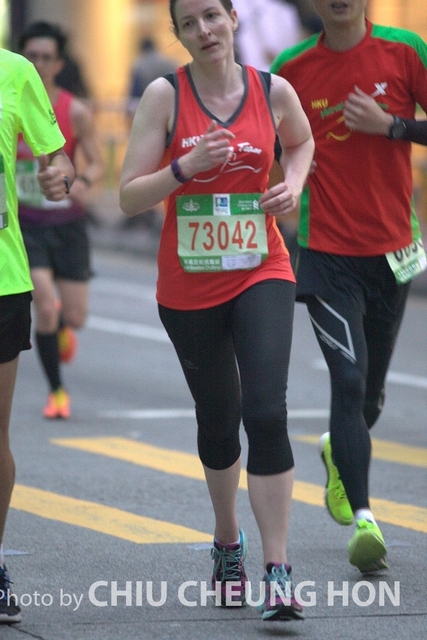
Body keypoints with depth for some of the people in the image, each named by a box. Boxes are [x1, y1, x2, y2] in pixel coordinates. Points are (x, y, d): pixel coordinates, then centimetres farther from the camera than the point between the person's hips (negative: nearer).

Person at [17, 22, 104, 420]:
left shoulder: (76, 113, -7)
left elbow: (96, 164, -4)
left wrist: (83, 182, -24)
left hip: (67, 223, 1)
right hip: (25, 223, -1)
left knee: (75, 318, 1)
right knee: (45, 308, -16)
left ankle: (60, 325, 41)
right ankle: (56, 391, 3)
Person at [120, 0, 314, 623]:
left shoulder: (273, 91, -2)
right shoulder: (165, 95, -7)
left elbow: (301, 141, 21)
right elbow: (129, 197, -8)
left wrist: (293, 185, 2)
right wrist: (187, 166, -23)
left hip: (261, 274, 0)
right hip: (187, 286, 0)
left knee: (267, 413, -17)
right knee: (218, 422, 14)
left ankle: (278, 571, -14)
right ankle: (228, 543, 39)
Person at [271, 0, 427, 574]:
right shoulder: (292, 68, 0)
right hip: (325, 252, -2)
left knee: (371, 390, 15)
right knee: (349, 379, -17)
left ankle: (337, 451, 49)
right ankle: (363, 520, -20)